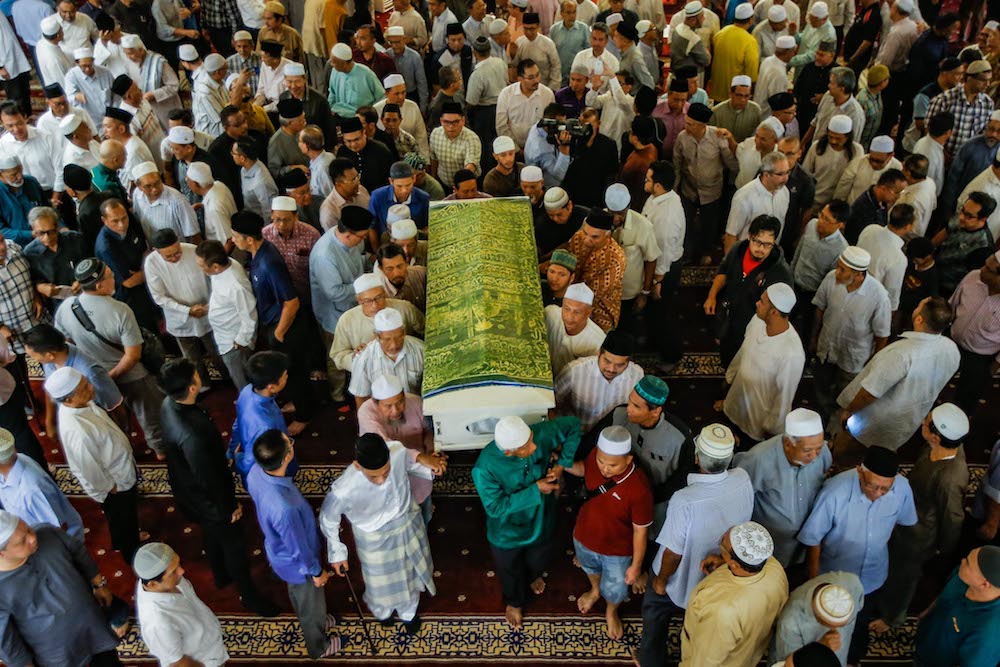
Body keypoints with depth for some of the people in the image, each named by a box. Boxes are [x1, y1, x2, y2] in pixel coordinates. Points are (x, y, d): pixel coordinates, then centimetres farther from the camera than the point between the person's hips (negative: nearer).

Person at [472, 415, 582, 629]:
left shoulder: (541, 433, -31)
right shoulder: (484, 468, -39)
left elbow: (573, 425, -15)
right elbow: (496, 507, -31)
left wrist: (562, 463, -21)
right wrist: (535, 490, -33)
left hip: (540, 520, 3)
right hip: (507, 531, -3)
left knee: (539, 558, 34)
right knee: (511, 570, 28)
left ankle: (533, 576, 71)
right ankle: (514, 601, 61)